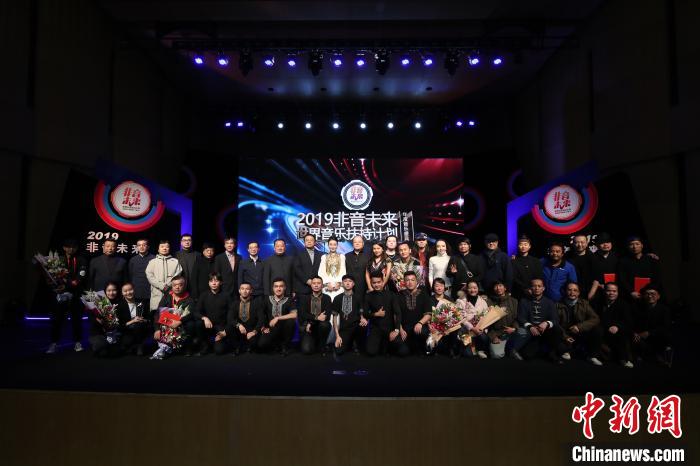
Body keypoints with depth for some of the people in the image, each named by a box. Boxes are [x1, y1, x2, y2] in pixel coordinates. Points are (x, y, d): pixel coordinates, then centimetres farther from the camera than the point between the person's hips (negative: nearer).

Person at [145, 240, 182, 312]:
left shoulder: (175, 261, 14)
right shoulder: (153, 261, 15)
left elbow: (177, 275, 2)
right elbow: (149, 276, 3)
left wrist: (168, 285, -12)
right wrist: (162, 286, -9)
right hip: (157, 292, 1)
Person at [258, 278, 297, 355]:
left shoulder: (289, 300, -4)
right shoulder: (267, 300, 5)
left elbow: (294, 315, -21)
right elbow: (262, 315, 16)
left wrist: (277, 318, -22)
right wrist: (264, 327, 3)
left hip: (284, 330, -1)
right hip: (270, 330, 2)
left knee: (290, 320, -33)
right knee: (261, 345, -27)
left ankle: (285, 345, -8)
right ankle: (279, 343, 9)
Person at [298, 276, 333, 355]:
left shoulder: (327, 298, 3)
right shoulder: (304, 297, 6)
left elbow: (327, 316, -8)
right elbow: (302, 314, -6)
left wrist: (311, 323, -15)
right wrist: (317, 317, -22)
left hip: (321, 327, 0)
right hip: (307, 328, 0)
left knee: (325, 324, -34)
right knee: (306, 350, -24)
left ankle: (322, 346, -7)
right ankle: (315, 343, 13)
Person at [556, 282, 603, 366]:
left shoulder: (584, 303, 4)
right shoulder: (559, 305, -3)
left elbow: (595, 319, -5)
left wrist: (580, 326, -20)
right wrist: (564, 336, -21)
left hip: (582, 335, 2)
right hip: (566, 336, -2)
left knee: (598, 330, -22)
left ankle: (593, 356, -1)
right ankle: (566, 352, 3)